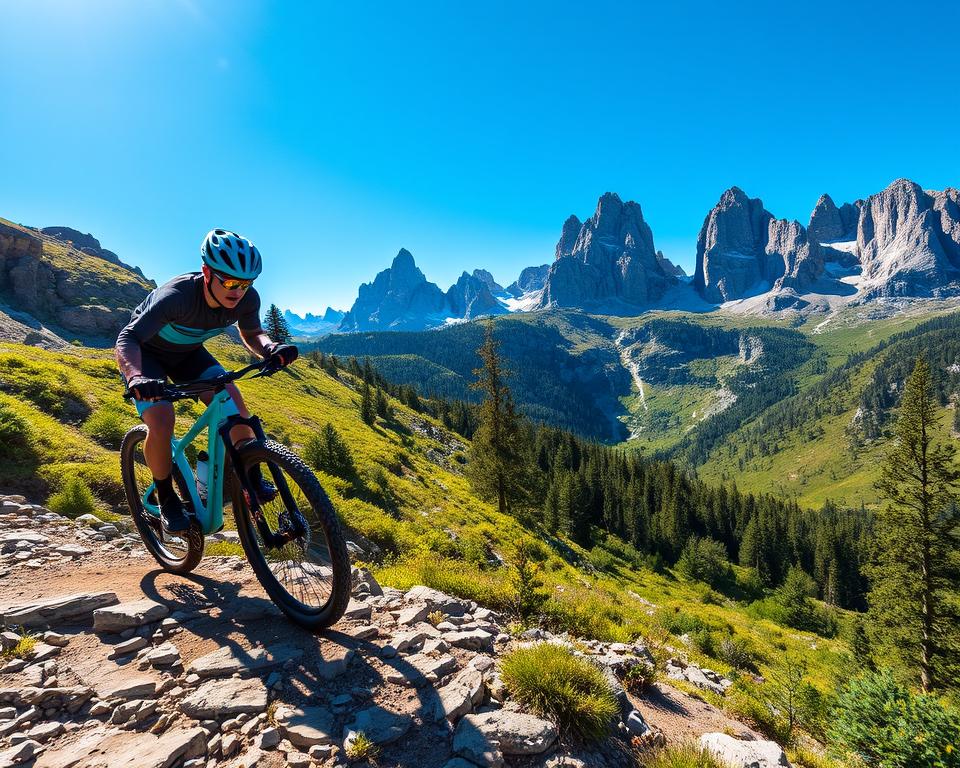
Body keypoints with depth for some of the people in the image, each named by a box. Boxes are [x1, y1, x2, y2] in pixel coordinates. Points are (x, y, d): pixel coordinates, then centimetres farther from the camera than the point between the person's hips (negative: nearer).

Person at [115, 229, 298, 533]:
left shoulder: (246, 299, -25)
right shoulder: (176, 296, -40)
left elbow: (251, 335, -6)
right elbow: (127, 340, -40)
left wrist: (271, 347, -30)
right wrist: (136, 378, -60)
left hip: (188, 353, 4)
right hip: (147, 353, -4)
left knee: (232, 400, -17)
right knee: (161, 420, -24)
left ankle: (252, 476, 1)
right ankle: (166, 499, -1)